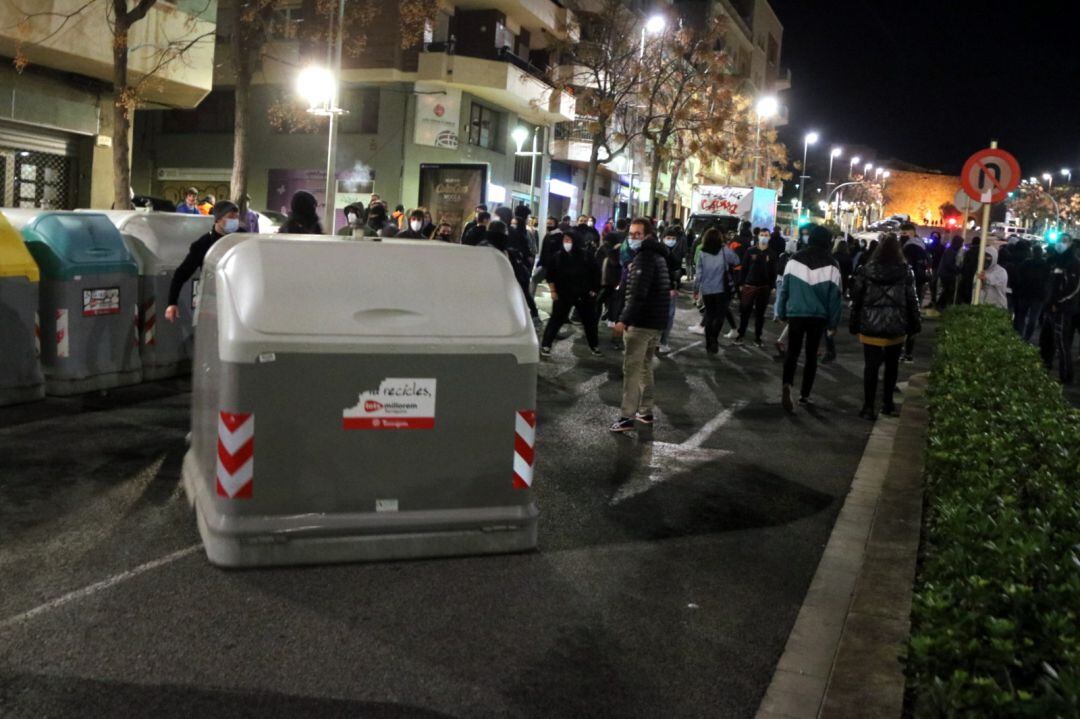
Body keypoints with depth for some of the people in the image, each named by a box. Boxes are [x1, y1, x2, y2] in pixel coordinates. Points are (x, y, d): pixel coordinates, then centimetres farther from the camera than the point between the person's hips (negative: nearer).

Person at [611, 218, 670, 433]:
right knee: (645, 366, 18)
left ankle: (627, 416, -9)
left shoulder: (643, 257, -15)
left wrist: (624, 320, -28)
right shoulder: (658, 255, 17)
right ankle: (646, 411, 24)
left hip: (642, 322, -10)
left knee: (631, 369, -8)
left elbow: (638, 294, -25)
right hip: (657, 321, 10)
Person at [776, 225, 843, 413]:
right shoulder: (831, 265, -5)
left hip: (795, 313, 0)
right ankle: (804, 395, 15)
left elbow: (784, 287, 1)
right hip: (818, 316, 0)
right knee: (811, 354, 11)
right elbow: (835, 296, -3)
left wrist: (782, 313, 11)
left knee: (792, 351, 7)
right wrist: (833, 322, 6)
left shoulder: (794, 260, -2)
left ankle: (787, 385, -19)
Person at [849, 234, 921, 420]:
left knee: (871, 367, 2)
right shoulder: (905, 271, -3)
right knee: (891, 366, 16)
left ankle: (868, 407, 1)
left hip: (870, 326, 0)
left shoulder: (866, 270, -2)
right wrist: (914, 323, 6)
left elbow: (856, 298, 0)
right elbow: (911, 300, -1)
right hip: (896, 327, 0)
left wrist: (854, 324, 6)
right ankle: (887, 403, 23)